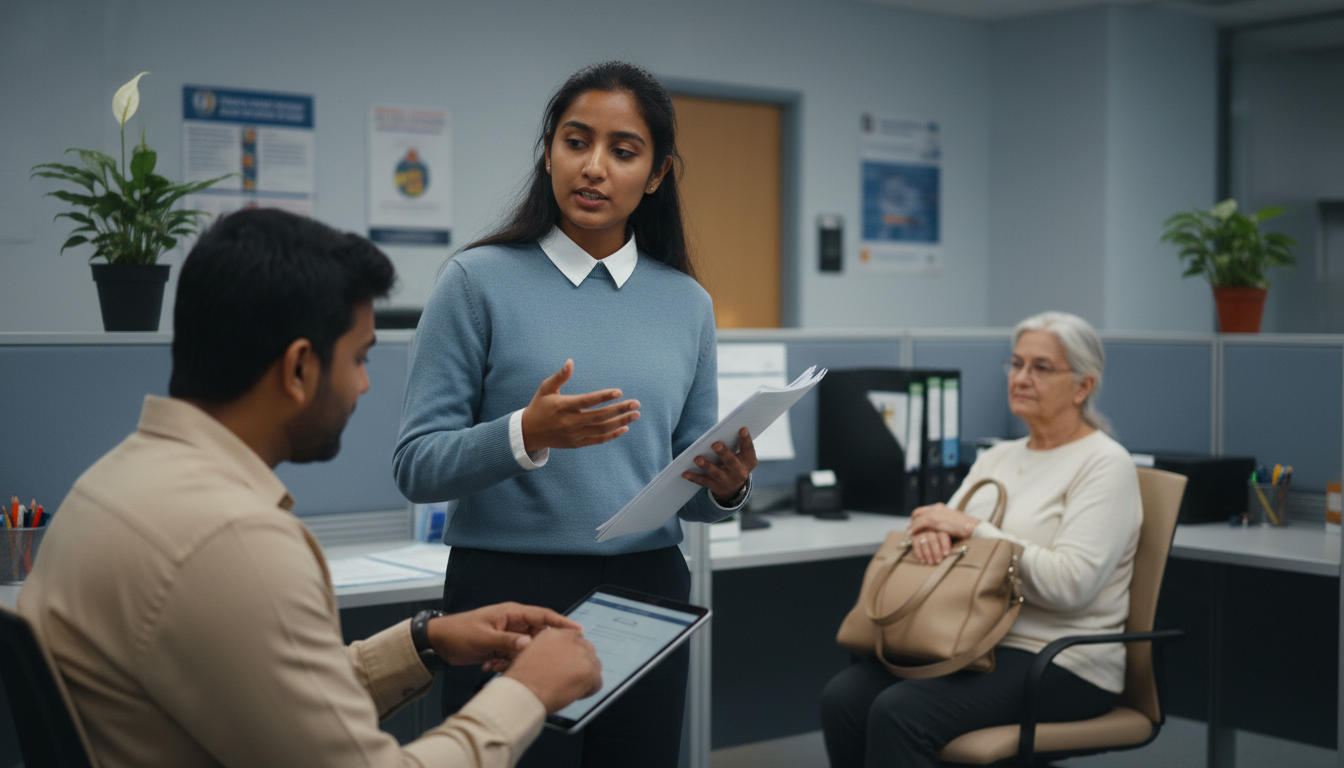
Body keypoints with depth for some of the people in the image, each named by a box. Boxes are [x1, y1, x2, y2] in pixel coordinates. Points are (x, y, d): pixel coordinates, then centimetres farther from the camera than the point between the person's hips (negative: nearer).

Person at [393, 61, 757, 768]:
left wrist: (726, 486, -9)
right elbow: (417, 466, -8)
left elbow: (689, 492, 14)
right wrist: (526, 435, -25)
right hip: (511, 593, -4)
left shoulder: (686, 303, 8)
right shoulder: (480, 279, -4)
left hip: (647, 595, 4)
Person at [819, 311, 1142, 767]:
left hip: (1059, 663, -7)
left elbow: (1069, 583, -21)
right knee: (844, 697, -19)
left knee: (900, 713, -30)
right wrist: (931, 532, -14)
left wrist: (973, 528, -18)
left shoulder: (1104, 465, -8)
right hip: (978, 642, 7)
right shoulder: (997, 458, 16)